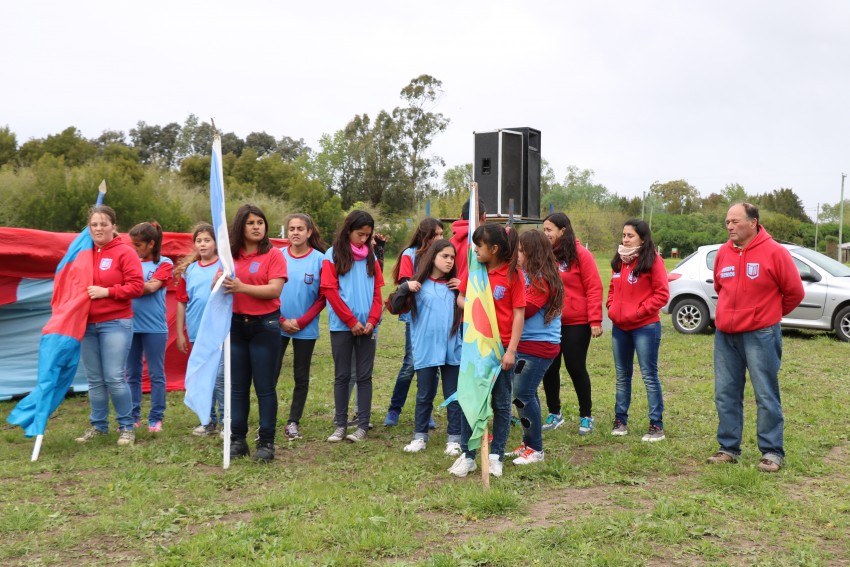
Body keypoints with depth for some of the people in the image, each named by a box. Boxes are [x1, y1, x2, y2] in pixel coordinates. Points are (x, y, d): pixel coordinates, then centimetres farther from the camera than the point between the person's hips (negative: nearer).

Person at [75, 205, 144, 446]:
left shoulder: (124, 252, -4)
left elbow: (137, 286, -10)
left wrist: (106, 292, -15)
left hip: (116, 323, -5)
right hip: (87, 325, 5)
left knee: (114, 378, -7)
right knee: (94, 380, 9)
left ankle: (127, 426, 6)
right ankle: (98, 425, 21)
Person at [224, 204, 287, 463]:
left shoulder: (273, 255, -4)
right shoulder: (231, 255, 8)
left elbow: (275, 289, -15)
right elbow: (219, 284, 8)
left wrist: (242, 287, -25)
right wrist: (221, 283, -16)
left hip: (264, 325, -4)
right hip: (236, 325, 4)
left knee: (265, 387, 1)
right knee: (237, 386, 10)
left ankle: (266, 442, 9)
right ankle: (237, 439, 19)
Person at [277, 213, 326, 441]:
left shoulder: (319, 259, -5)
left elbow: (322, 297, -3)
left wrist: (301, 321, -9)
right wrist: (282, 320, -5)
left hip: (306, 328, 0)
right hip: (277, 326, 0)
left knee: (301, 377, 8)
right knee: (270, 373, -3)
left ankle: (293, 422, 19)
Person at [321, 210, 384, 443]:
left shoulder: (371, 257, 9)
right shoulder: (333, 255, 0)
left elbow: (377, 292, 8)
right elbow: (330, 291, -6)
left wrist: (372, 320, -7)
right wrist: (351, 321, -9)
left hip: (367, 326, 2)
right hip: (341, 326, -2)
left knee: (364, 376, 4)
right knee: (342, 376, 5)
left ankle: (363, 425, 7)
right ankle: (340, 425, 11)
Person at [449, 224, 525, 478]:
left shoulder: (512, 275, -8)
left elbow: (519, 314, -9)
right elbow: (461, 297, 15)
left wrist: (511, 351, -13)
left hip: (502, 348, -4)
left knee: (501, 404, 8)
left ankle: (496, 456, 20)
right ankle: (467, 455, 16)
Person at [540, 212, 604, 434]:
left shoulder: (581, 255, -9)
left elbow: (594, 288, -10)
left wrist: (595, 320, -15)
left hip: (576, 324, -5)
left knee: (576, 368, 3)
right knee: (549, 369, 9)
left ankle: (586, 416, 20)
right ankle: (554, 414, 26)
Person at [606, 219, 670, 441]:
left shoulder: (652, 260, -9)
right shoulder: (619, 261, 10)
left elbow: (662, 294, -12)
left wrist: (638, 312, -15)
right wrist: (611, 308, 2)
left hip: (645, 327, -7)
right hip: (619, 327, 7)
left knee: (649, 375, -1)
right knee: (622, 376, 14)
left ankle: (656, 425, 6)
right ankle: (620, 420, 25)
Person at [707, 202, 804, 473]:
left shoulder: (774, 252, -10)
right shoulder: (723, 253, 6)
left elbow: (795, 292, -2)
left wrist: (771, 314, 9)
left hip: (760, 336, -5)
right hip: (725, 335, 5)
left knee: (766, 395, 1)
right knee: (726, 394, 9)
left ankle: (772, 452, 10)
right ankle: (728, 447, 20)